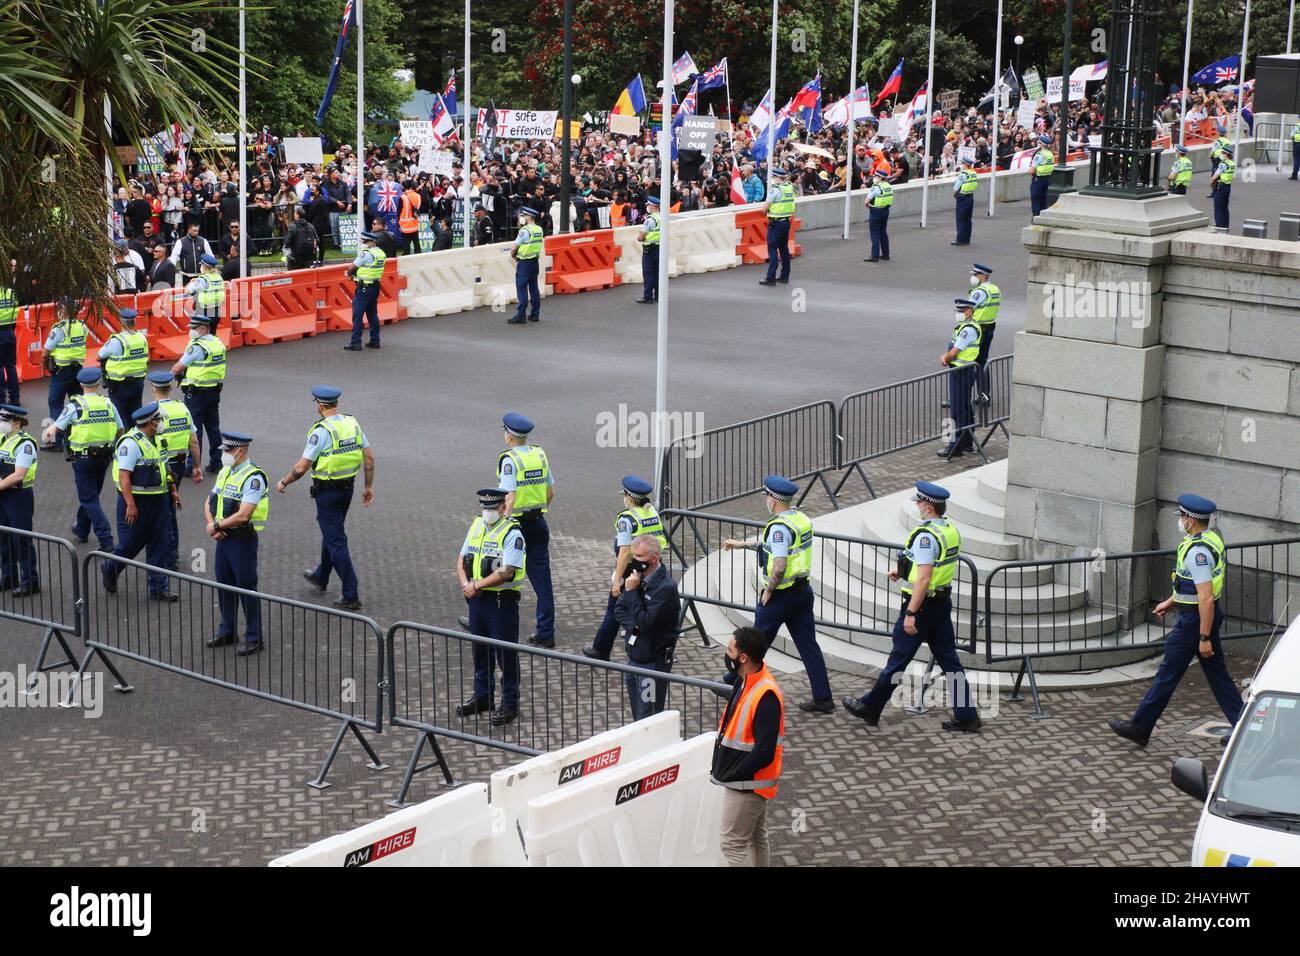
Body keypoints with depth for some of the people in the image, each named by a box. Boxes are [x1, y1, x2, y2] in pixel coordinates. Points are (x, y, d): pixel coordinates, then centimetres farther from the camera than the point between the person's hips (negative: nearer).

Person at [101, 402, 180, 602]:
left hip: (156, 501, 8)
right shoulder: (131, 443, -18)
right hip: (137, 501, -8)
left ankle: (158, 587, 11)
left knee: (158, 544, 7)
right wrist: (130, 505, -25)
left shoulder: (154, 440, 11)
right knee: (130, 544, 4)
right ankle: (110, 570, 31)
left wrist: (172, 490, 17)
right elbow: (124, 476, -22)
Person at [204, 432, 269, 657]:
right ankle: (227, 631, 29)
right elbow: (210, 501, 14)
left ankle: (253, 638, 6)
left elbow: (243, 515, -24)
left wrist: (217, 525, -13)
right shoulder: (224, 472, 11)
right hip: (223, 537, 8)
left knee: (247, 587, -2)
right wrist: (211, 524, -6)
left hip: (243, 539, -8)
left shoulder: (253, 478, -17)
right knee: (224, 584, 16)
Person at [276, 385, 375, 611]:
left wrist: (283, 483, 0)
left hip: (327, 491, -7)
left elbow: (301, 467, -17)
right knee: (331, 532, 26)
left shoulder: (320, 431, -19)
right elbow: (369, 459, 2)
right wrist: (369, 487, 13)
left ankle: (351, 596, -2)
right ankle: (320, 577, 45)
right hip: (348, 488, 7)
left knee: (336, 541, -2)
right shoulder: (353, 423, 0)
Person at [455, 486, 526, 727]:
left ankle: (510, 703, 11)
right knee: (480, 650, 18)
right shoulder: (477, 526, 9)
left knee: (506, 653, 1)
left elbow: (506, 572, -22)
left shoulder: (512, 533, -14)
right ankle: (482, 696, 32)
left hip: (502, 600, -7)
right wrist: (465, 584, -4)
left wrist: (476, 585, -15)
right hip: (477, 598, 7)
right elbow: (462, 560, 14)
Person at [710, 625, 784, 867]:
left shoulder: (765, 696, -28)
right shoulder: (744, 682, 2)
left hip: (746, 783, -10)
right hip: (748, 780, 10)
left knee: (733, 843, -4)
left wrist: (730, 776, -18)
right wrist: (721, 768, 7)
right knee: (756, 838, 20)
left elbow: (764, 752, -28)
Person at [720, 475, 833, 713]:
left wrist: (768, 589, -13)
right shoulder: (802, 519, 8)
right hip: (803, 591, 8)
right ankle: (823, 699, 6)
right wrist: (742, 544, 30)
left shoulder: (779, 526, -20)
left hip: (781, 595, -8)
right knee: (808, 645, 8)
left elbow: (779, 566, -28)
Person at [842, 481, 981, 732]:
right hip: (943, 601, 8)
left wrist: (910, 613, -24)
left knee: (898, 660, 4)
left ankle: (869, 708, 18)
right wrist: (904, 570, 22)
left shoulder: (925, 536, -22)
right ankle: (966, 716, 9)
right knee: (949, 660, 10)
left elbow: (923, 579, -26)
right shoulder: (951, 529, 6)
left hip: (922, 604, -8)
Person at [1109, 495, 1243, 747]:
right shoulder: (1211, 539, 7)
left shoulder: (1197, 551, -25)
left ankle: (1139, 728, 12)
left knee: (1167, 676, 2)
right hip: (1207, 616, 10)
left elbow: (1206, 598, -28)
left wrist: (1204, 638, -25)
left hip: (1194, 620, -10)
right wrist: (1170, 602, 30)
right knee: (1217, 673, 14)